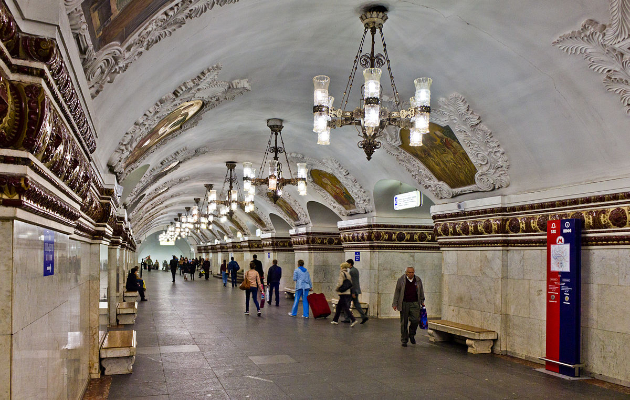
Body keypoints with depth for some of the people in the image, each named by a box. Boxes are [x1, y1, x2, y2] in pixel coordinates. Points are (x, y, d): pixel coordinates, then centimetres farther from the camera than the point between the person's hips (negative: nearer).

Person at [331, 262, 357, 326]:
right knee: (339, 307, 18)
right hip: (348, 293, 8)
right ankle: (335, 320, 24)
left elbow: (340, 283, -19)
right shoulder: (349, 274, 10)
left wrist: (336, 289, -3)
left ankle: (354, 320, -14)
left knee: (345, 308, -6)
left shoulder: (342, 273, -12)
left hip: (343, 293, -8)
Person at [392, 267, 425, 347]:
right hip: (404, 303, -2)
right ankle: (404, 340, 12)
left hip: (414, 303, 2)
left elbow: (421, 291, 19)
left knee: (415, 320, -9)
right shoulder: (401, 280, -1)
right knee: (404, 322, 2)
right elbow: (397, 292, 2)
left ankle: (411, 335, 18)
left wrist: (422, 301, 21)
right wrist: (395, 303, -1)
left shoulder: (418, 280, 6)